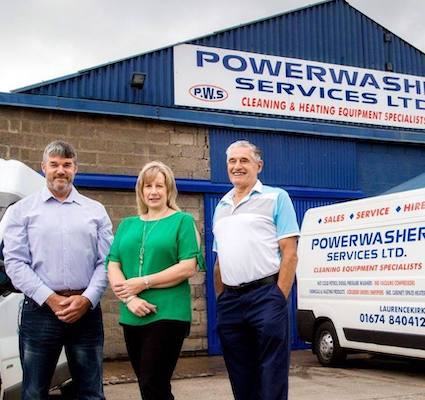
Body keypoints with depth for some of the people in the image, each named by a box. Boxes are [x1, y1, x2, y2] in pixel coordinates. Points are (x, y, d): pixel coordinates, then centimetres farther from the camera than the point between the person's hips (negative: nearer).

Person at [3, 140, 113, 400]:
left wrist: (87, 299, -10)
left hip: (87, 310, 1)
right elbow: (15, 262, -2)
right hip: (40, 310, -1)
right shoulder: (23, 210, 7)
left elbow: (106, 261, 5)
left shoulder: (96, 211, 11)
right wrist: (50, 299, -11)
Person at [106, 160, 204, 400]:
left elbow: (188, 267, -9)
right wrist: (129, 299, -11)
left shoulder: (182, 221, 1)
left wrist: (143, 283, -13)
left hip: (168, 314, -5)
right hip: (132, 317, 5)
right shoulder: (127, 225, 14)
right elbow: (112, 266, 6)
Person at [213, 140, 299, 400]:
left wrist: (279, 298, -14)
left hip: (265, 296, -6)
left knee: (272, 379, -2)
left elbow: (289, 254, -7)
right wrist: (220, 299, 11)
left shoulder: (275, 198, 1)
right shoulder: (221, 207, 18)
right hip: (229, 301, 6)